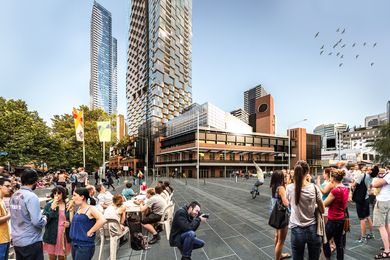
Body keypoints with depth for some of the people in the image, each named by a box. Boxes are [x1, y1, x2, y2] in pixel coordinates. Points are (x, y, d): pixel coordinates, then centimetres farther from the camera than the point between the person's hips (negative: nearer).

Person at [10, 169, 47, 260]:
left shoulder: (14, 195, 2)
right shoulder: (31, 196, -21)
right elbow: (37, 222, -25)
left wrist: (40, 215, 13)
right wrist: (45, 219, -5)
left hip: (16, 241, 8)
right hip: (31, 242, -7)